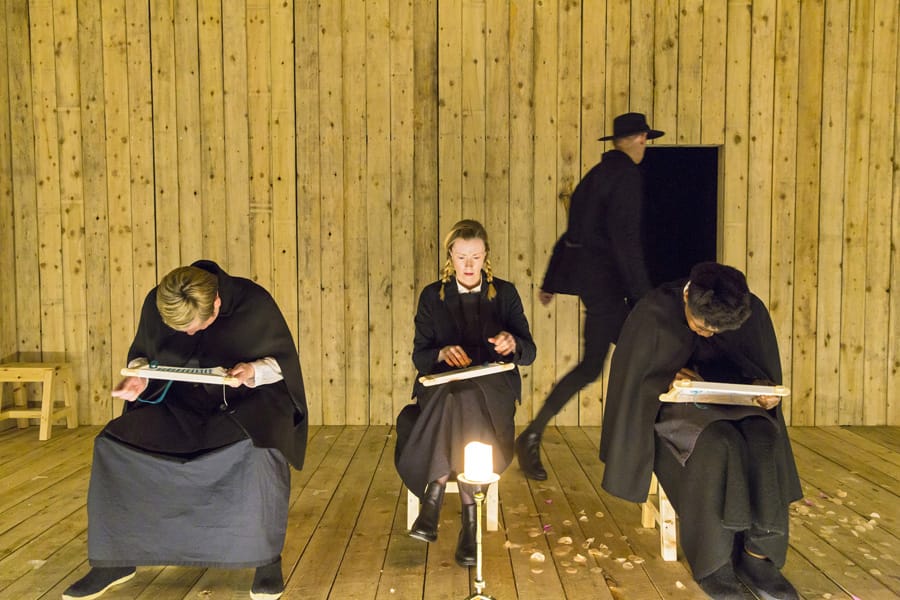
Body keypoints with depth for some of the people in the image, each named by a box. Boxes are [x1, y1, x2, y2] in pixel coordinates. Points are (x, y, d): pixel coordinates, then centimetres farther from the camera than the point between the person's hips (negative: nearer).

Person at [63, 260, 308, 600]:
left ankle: (267, 558, -15)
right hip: (184, 405, 4)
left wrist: (253, 370, -28)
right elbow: (143, 353, 9)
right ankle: (115, 560, 3)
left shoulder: (253, 304, -18)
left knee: (262, 449, -38)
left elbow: (285, 362, -7)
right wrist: (139, 374, -15)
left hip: (247, 402, -4)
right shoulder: (156, 304, -9)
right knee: (112, 445, -16)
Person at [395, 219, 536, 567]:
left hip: (493, 390, 0)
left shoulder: (505, 293, 10)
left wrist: (512, 344, -18)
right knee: (460, 404, -35)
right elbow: (419, 357, 5)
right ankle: (468, 516, -29)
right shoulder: (432, 296, 10)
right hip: (442, 389, 0)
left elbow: (529, 352, 5)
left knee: (462, 400, -35)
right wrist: (442, 353, -18)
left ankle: (435, 496, -28)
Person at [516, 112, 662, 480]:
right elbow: (626, 238, -22)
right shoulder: (627, 175, -12)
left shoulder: (596, 174, 17)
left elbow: (571, 231, 20)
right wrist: (643, 295, -21)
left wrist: (550, 281, 24)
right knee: (591, 367, -3)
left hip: (584, 269, 10)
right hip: (604, 277, -10)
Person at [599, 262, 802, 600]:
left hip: (735, 404, 4)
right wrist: (668, 381, -24)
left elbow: (763, 371, 8)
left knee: (764, 443, -30)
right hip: (672, 407, -3)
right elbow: (631, 379, -6)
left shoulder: (752, 312, -6)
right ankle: (712, 560, -20)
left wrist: (765, 390, -14)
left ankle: (757, 555, -18)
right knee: (719, 446, -34)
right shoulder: (654, 313, -15)